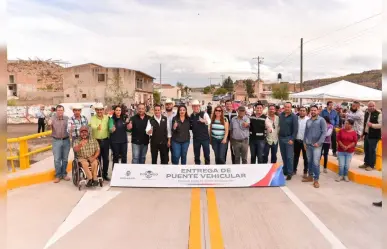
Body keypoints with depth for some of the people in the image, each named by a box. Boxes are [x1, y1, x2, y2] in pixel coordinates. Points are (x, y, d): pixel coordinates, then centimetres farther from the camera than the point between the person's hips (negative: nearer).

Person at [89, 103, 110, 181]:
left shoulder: (107, 118, 2)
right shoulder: (93, 118, -6)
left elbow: (109, 128, 7)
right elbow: (92, 126, -27)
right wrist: (97, 127, -48)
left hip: (105, 141, 2)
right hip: (96, 141, -2)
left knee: (106, 159, 9)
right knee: (97, 159, 6)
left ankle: (105, 174, 22)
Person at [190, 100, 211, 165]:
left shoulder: (204, 114, -10)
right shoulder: (191, 116, 4)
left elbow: (209, 122, -31)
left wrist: (205, 121, -51)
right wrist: (190, 127, -2)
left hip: (205, 138, -4)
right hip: (196, 139, 4)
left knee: (206, 155, 4)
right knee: (196, 155, 12)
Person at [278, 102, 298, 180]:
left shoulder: (293, 116, -7)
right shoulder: (280, 115, 6)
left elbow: (295, 129, -9)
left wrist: (292, 139, -14)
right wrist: (278, 135, 8)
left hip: (289, 138, -5)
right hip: (281, 138, 5)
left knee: (289, 157, -3)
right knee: (283, 156, 12)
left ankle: (289, 173, 3)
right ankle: (284, 171, 23)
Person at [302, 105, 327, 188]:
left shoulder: (321, 120, -5)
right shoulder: (308, 121, 12)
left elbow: (324, 132, -10)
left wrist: (319, 143, -16)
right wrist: (304, 142, 9)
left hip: (316, 145, -5)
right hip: (308, 144, 5)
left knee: (316, 162, -7)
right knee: (309, 161, 12)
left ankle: (316, 180, 1)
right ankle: (310, 176, 25)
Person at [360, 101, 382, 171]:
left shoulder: (378, 114, -12)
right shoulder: (366, 113, 11)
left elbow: (381, 125, -18)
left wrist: (372, 125, -25)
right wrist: (363, 133, 19)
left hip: (374, 136, -7)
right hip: (366, 134, 7)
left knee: (372, 150, -1)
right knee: (366, 150, 14)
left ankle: (371, 165, 10)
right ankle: (366, 163, 26)